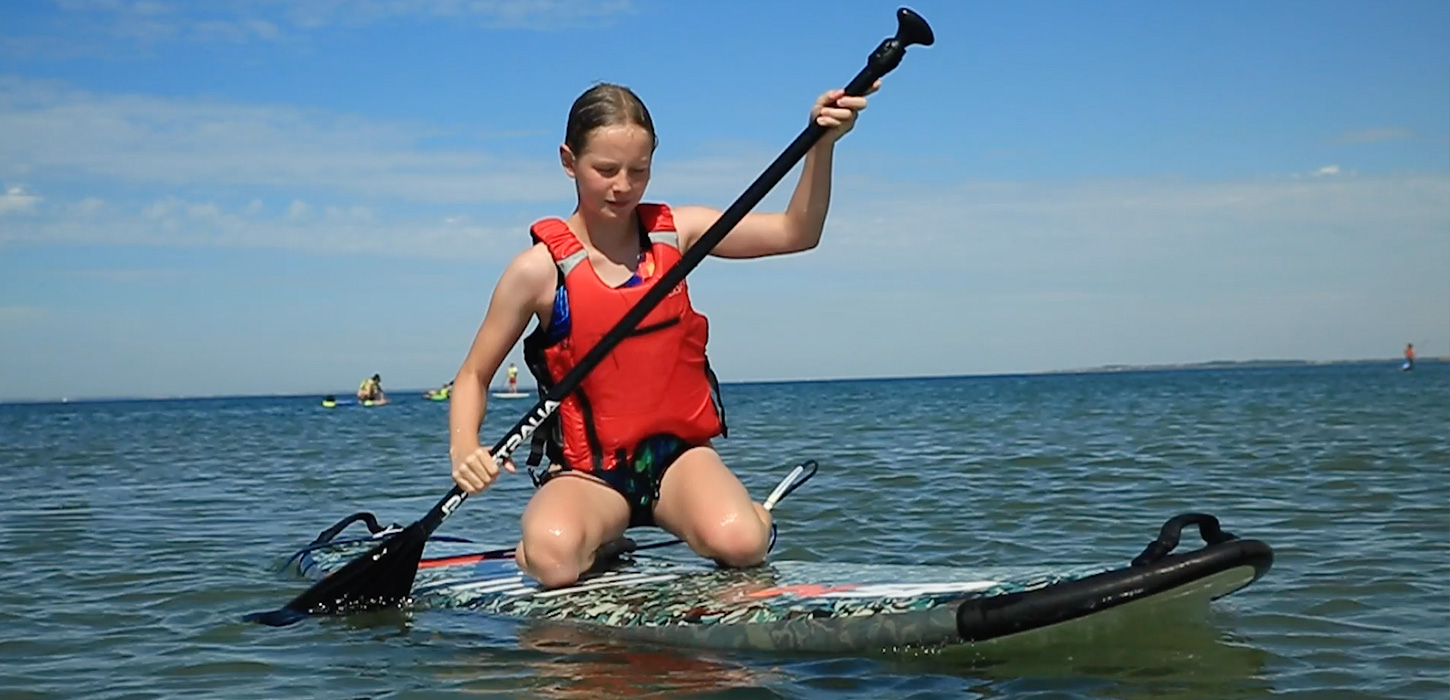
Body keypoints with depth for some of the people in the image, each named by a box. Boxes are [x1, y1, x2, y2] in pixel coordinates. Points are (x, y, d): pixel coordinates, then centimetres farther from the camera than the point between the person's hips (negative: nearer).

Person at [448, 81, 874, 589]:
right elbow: (473, 375, 1)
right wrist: (465, 449, -19)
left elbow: (796, 232, -2)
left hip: (679, 450, 2)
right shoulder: (540, 269, -6)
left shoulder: (674, 232, 3)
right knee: (552, 559, -34)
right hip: (589, 470, -2)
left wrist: (822, 144, -17)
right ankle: (602, 538, 3)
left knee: (741, 545, -29)